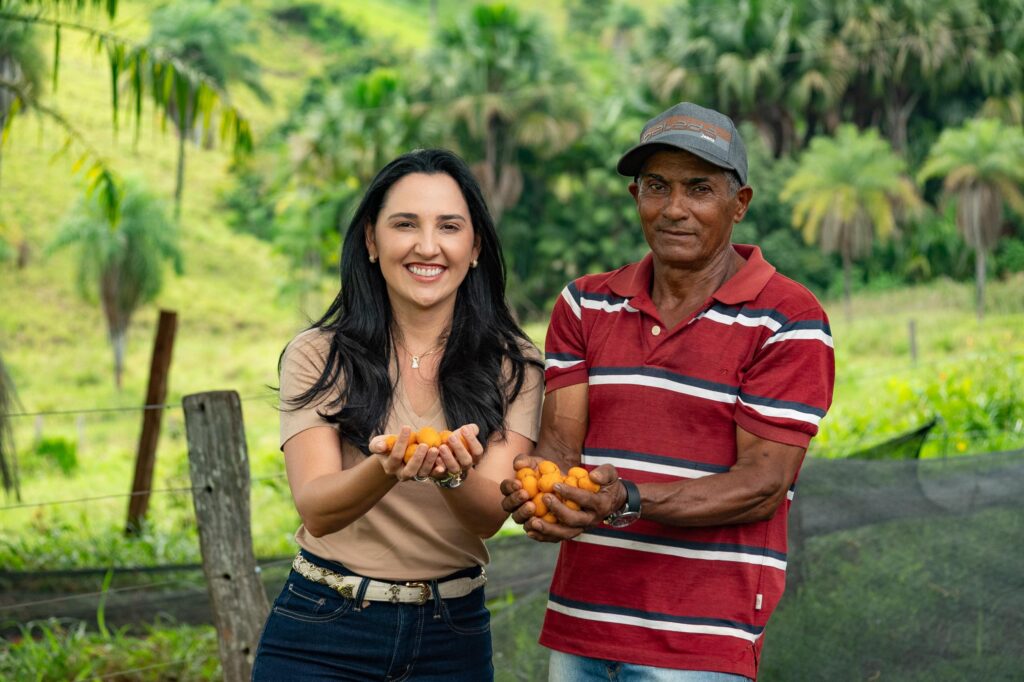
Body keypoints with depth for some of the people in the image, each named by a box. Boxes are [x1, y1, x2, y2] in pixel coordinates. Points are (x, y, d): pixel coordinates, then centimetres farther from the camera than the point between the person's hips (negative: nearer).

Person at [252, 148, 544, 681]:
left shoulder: (513, 365, -1)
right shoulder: (317, 356, -5)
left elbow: (490, 515, -13)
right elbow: (316, 510, -16)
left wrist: (454, 474, -34)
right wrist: (386, 469, -35)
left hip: (452, 636, 1)